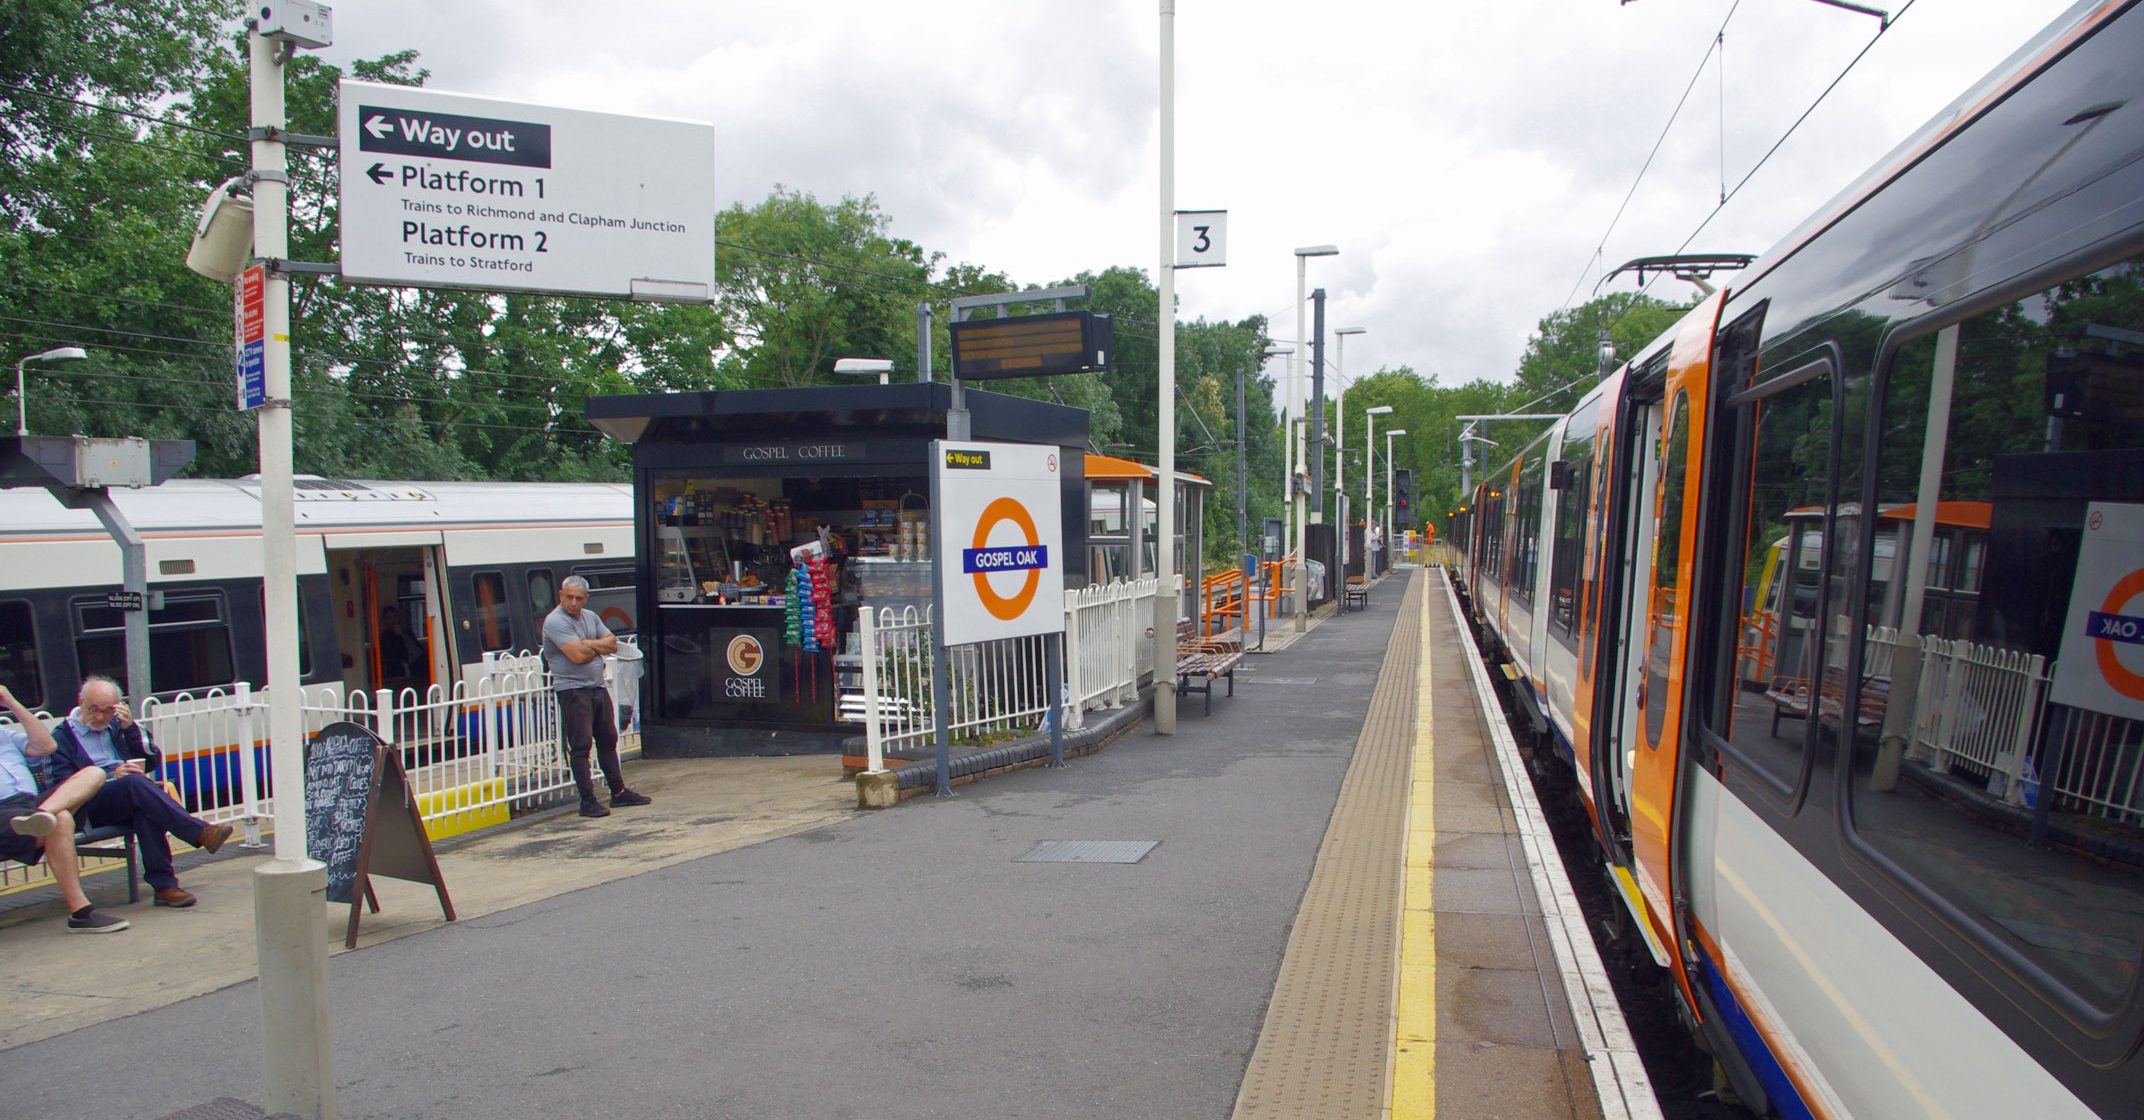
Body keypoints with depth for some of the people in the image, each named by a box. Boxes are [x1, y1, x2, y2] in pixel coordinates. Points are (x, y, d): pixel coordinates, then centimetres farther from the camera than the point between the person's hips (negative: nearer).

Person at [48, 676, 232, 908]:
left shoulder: (117, 726, 24)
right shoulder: (63, 735, 12)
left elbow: (152, 761, 15)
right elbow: (64, 784, -2)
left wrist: (131, 728, 3)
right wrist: (113, 775, -15)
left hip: (128, 797, 3)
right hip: (91, 808, -3)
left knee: (145, 809, -36)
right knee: (135, 783, -36)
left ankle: (163, 884, -42)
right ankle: (201, 833, -44)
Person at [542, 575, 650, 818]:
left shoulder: (590, 617, 13)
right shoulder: (555, 621, -12)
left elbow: (612, 644, 6)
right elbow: (578, 655, -21)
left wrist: (589, 644, -10)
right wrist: (598, 646, -2)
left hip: (598, 687, 8)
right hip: (572, 690, -8)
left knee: (608, 740, 13)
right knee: (580, 745, -7)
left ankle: (619, 792, 22)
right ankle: (587, 801, -3)